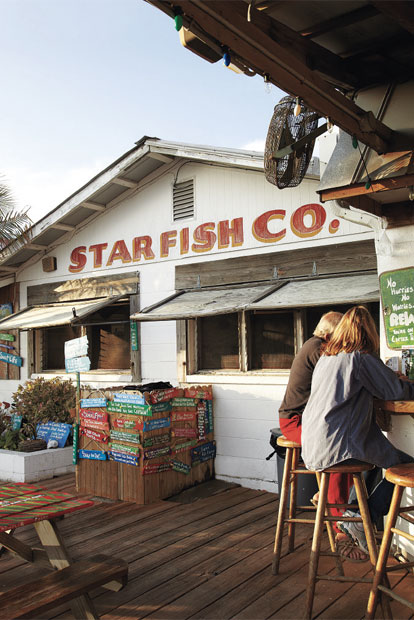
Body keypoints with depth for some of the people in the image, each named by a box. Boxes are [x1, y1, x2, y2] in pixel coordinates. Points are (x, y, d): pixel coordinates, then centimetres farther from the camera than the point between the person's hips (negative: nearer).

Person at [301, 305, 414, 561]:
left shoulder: (326, 357, 14)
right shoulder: (361, 357, -10)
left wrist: (388, 377, 28)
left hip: (313, 446, 8)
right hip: (337, 446, -8)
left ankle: (352, 516, 24)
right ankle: (360, 521, 2)